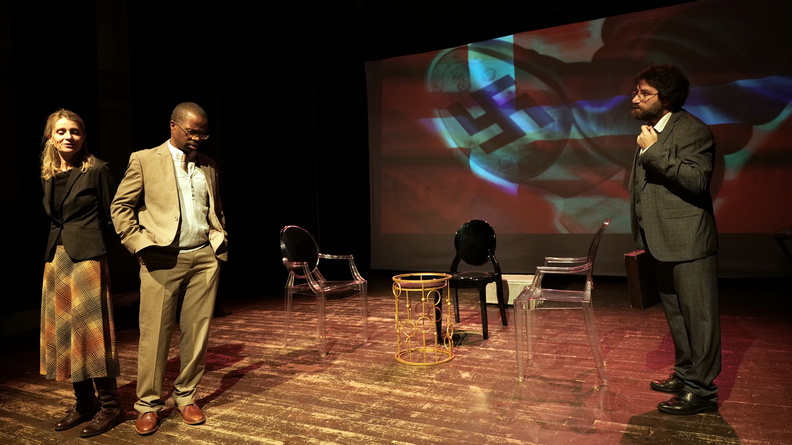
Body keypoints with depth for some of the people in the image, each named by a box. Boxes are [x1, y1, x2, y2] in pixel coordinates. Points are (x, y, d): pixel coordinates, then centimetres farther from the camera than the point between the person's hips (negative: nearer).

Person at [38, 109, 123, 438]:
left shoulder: (97, 170, -6)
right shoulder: (48, 175, 12)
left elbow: (111, 214, -2)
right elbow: (53, 216, 20)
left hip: (88, 257, -7)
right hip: (56, 258, 7)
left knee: (91, 329, -5)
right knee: (62, 330, 9)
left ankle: (109, 405, 6)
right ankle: (84, 402, 20)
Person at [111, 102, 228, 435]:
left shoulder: (208, 167, 16)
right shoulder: (145, 160, 4)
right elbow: (120, 206, 2)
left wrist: (219, 238, 8)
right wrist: (139, 243, -7)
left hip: (204, 258, 4)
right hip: (162, 259, -3)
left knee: (197, 333, 5)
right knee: (154, 334, 0)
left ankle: (186, 397, 19)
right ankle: (148, 405, 14)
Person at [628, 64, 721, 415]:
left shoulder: (692, 129, -11)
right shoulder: (651, 133, 16)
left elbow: (696, 179, -25)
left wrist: (653, 151, -21)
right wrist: (643, 239, 20)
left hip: (688, 242, -9)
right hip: (662, 243, 9)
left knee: (697, 316, 0)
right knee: (676, 314, 18)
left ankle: (702, 389, 9)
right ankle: (685, 375, 32)